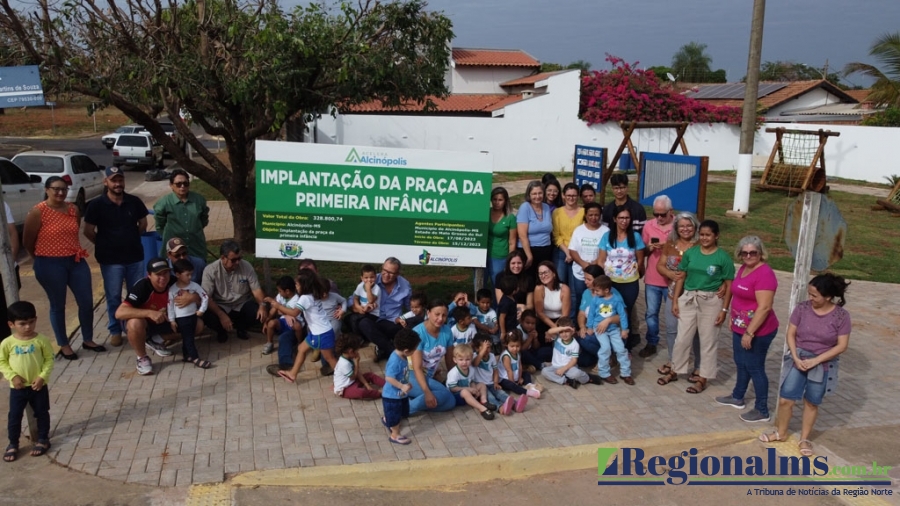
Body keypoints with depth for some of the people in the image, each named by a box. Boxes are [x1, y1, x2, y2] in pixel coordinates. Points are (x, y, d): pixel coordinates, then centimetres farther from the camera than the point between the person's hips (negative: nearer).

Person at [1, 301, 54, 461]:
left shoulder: (41, 340, -11)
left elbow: (49, 359, -5)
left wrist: (42, 376, -16)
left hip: (38, 386, 0)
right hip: (17, 388, 0)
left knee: (42, 413, 12)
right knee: (14, 416, 8)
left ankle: (43, 440, 29)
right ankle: (13, 444, 25)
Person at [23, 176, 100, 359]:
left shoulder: (74, 209, 3)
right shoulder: (38, 212, -12)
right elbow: (27, 241, -5)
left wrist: (74, 252, 15)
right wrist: (43, 258, 5)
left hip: (76, 261, 5)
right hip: (50, 265, -5)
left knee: (86, 302, 7)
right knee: (58, 305, 8)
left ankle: (88, 340, 25)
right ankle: (64, 345, 22)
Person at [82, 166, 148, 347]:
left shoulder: (134, 202, 0)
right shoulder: (96, 205, -9)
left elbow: (143, 224, 14)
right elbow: (88, 231, -3)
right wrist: (105, 245, 4)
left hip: (135, 257, 3)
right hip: (111, 260, -3)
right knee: (113, 297, 7)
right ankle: (115, 330, 21)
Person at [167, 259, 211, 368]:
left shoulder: (194, 286, -5)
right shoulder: (172, 289, -10)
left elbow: (205, 297, 1)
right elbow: (170, 306, -5)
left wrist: (201, 310, -3)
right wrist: (172, 320, -4)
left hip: (193, 316, 3)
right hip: (181, 318, -3)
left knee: (188, 338, 13)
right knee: (188, 338, -4)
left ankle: (186, 355, 26)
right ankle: (195, 359, -7)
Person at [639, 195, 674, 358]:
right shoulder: (648, 225, 2)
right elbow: (642, 251, 9)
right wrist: (649, 248, -13)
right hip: (652, 279, 3)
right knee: (651, 313, 13)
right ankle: (651, 344, 26)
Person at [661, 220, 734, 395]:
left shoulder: (723, 257, -8)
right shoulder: (690, 253, 1)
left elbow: (729, 285, -7)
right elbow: (681, 277, 5)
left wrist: (724, 309, -10)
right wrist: (675, 300, 2)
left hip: (711, 302, -3)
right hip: (688, 299, 3)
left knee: (708, 341, 7)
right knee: (682, 338, 11)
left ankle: (703, 378, 18)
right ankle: (674, 371, 27)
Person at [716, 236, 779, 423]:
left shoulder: (764, 274, -23)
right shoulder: (744, 268, 6)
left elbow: (764, 307, -25)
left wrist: (749, 333, -24)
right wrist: (734, 320, 20)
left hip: (758, 331, -9)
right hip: (740, 327, 9)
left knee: (755, 368, 1)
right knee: (741, 364, 21)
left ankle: (762, 410, 14)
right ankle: (737, 397, 39)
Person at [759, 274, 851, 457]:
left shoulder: (841, 316, -14)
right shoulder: (802, 308, -10)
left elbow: (842, 346, -11)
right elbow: (790, 334, -3)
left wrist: (815, 360, -17)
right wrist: (795, 357, -15)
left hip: (823, 364, -1)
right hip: (798, 358, 1)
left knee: (812, 403, 11)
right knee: (785, 399, 1)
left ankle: (804, 438, 29)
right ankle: (781, 433, 24)